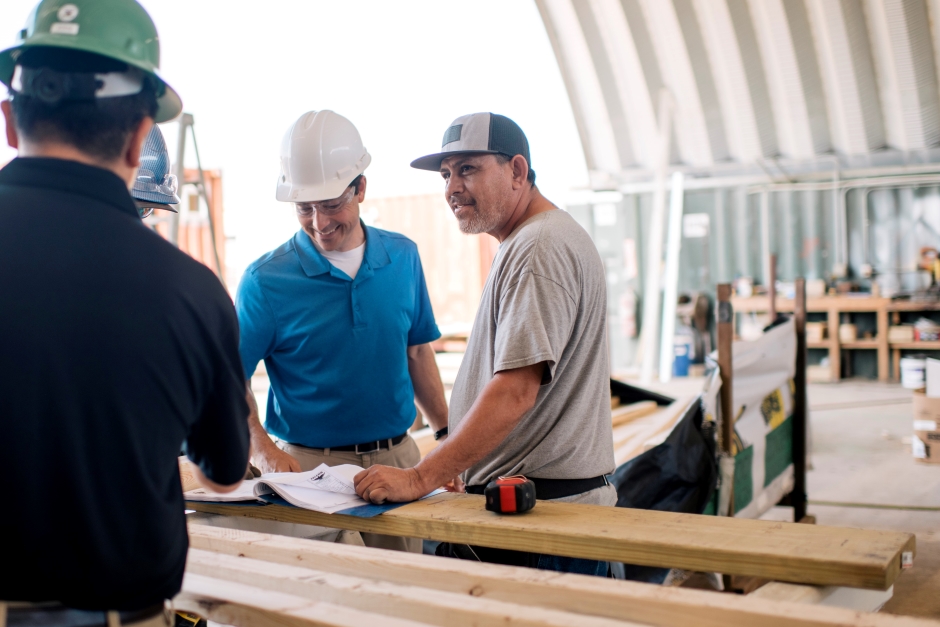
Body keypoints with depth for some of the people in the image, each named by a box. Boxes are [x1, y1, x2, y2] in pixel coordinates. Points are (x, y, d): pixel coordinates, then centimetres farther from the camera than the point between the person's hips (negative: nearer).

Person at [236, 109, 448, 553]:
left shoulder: (402, 257, 3)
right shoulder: (265, 280, -8)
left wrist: (448, 434, 10)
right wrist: (262, 450, -22)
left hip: (398, 458, 4)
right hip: (310, 466, -3)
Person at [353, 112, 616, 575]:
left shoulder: (540, 249, -16)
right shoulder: (524, 245, 19)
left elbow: (515, 392, -25)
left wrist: (420, 479, -24)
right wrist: (460, 464, 20)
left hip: (541, 507, -10)